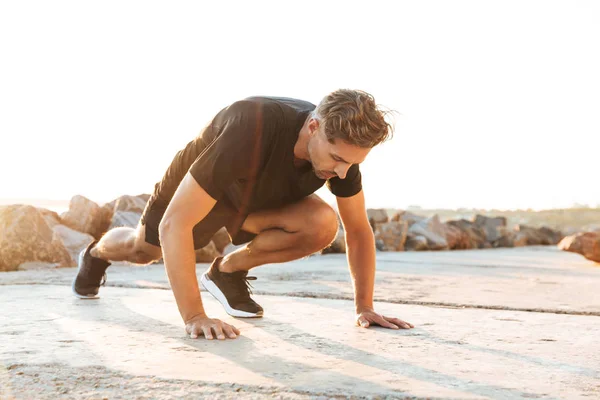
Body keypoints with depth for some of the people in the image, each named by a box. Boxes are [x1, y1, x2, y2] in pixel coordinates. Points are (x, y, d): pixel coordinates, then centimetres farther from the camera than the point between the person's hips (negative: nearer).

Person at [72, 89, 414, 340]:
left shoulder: (343, 144, -30)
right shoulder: (250, 133, -47)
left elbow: (358, 230, -15)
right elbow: (174, 224, -46)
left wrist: (365, 307, -18)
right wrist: (194, 317, -47)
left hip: (259, 198, 3)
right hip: (193, 190, -3)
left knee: (322, 225, -25)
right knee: (143, 250, 21)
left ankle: (228, 271, 0)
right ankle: (97, 254, 59)